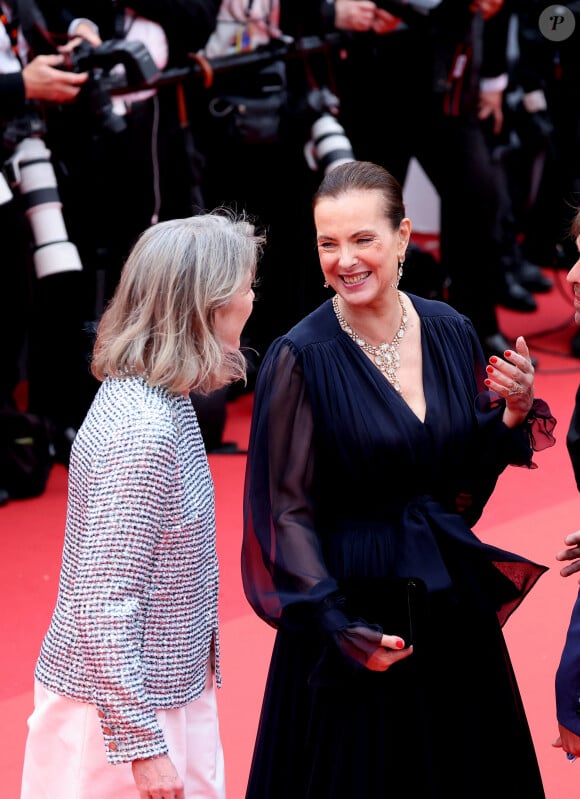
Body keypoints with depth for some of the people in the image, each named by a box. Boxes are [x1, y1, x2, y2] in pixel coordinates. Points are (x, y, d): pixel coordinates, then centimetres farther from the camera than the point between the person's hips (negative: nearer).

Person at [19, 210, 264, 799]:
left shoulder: (139, 394, 4)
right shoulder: (144, 432, -24)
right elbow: (104, 602, -24)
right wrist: (142, 745, -22)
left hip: (158, 687, 9)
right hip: (126, 707, -9)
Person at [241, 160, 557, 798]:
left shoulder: (450, 333, 1)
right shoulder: (301, 357, -13)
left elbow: (468, 479, 8)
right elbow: (288, 510, -12)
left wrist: (514, 415, -9)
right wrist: (335, 625, -21)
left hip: (455, 602, 5)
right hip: (353, 601, -5)